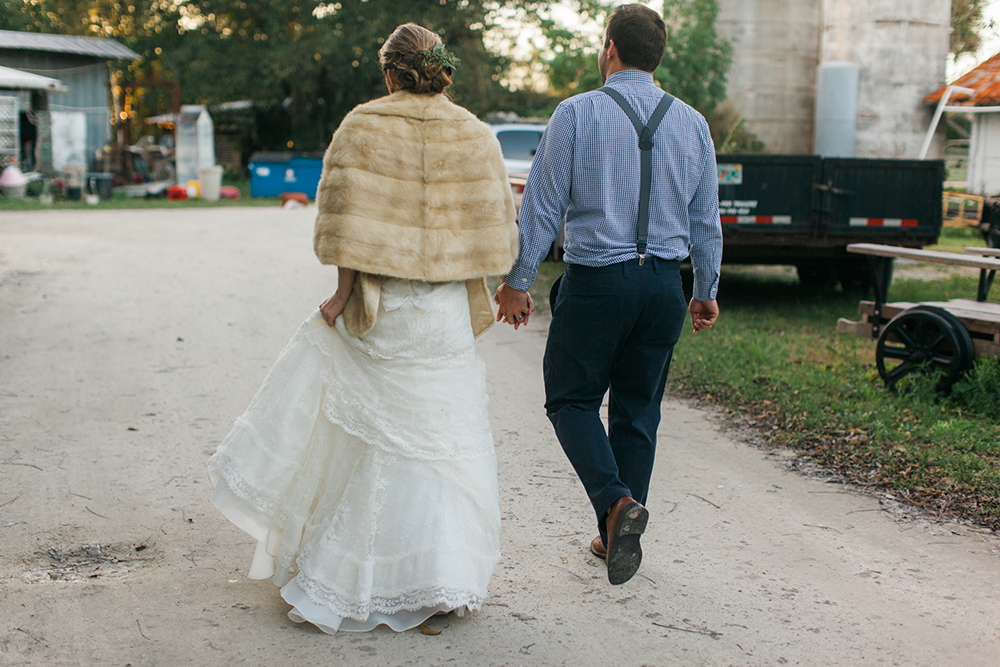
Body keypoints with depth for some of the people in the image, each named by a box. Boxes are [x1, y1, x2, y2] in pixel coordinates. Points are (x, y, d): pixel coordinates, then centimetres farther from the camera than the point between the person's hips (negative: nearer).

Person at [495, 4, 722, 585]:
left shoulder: (576, 114, -7)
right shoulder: (692, 123, 5)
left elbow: (543, 207, -6)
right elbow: (706, 221, 10)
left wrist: (518, 282, 2)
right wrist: (707, 292, 20)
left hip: (595, 281, -4)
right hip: (665, 283, 4)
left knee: (572, 399, 11)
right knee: (638, 411, 13)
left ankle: (616, 501, -12)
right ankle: (620, 538, 20)